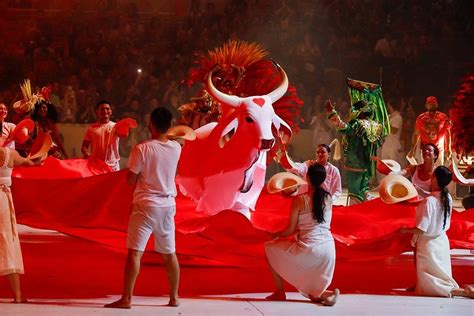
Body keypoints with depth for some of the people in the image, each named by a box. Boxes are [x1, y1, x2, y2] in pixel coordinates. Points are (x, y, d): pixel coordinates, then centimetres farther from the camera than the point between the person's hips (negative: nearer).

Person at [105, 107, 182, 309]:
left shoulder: (142, 149, -14)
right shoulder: (176, 148, 2)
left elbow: (131, 179, -8)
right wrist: (167, 133, 21)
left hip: (145, 205, -5)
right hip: (168, 205, 5)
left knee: (135, 252, -6)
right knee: (170, 253, 14)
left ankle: (126, 299, -10)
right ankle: (174, 297, 20)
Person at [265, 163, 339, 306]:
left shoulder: (299, 200, -9)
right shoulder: (328, 198, 6)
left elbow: (290, 230, -3)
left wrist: (275, 235, 15)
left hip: (308, 248, -5)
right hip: (328, 246, 5)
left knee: (270, 248, 20)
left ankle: (279, 292, 17)